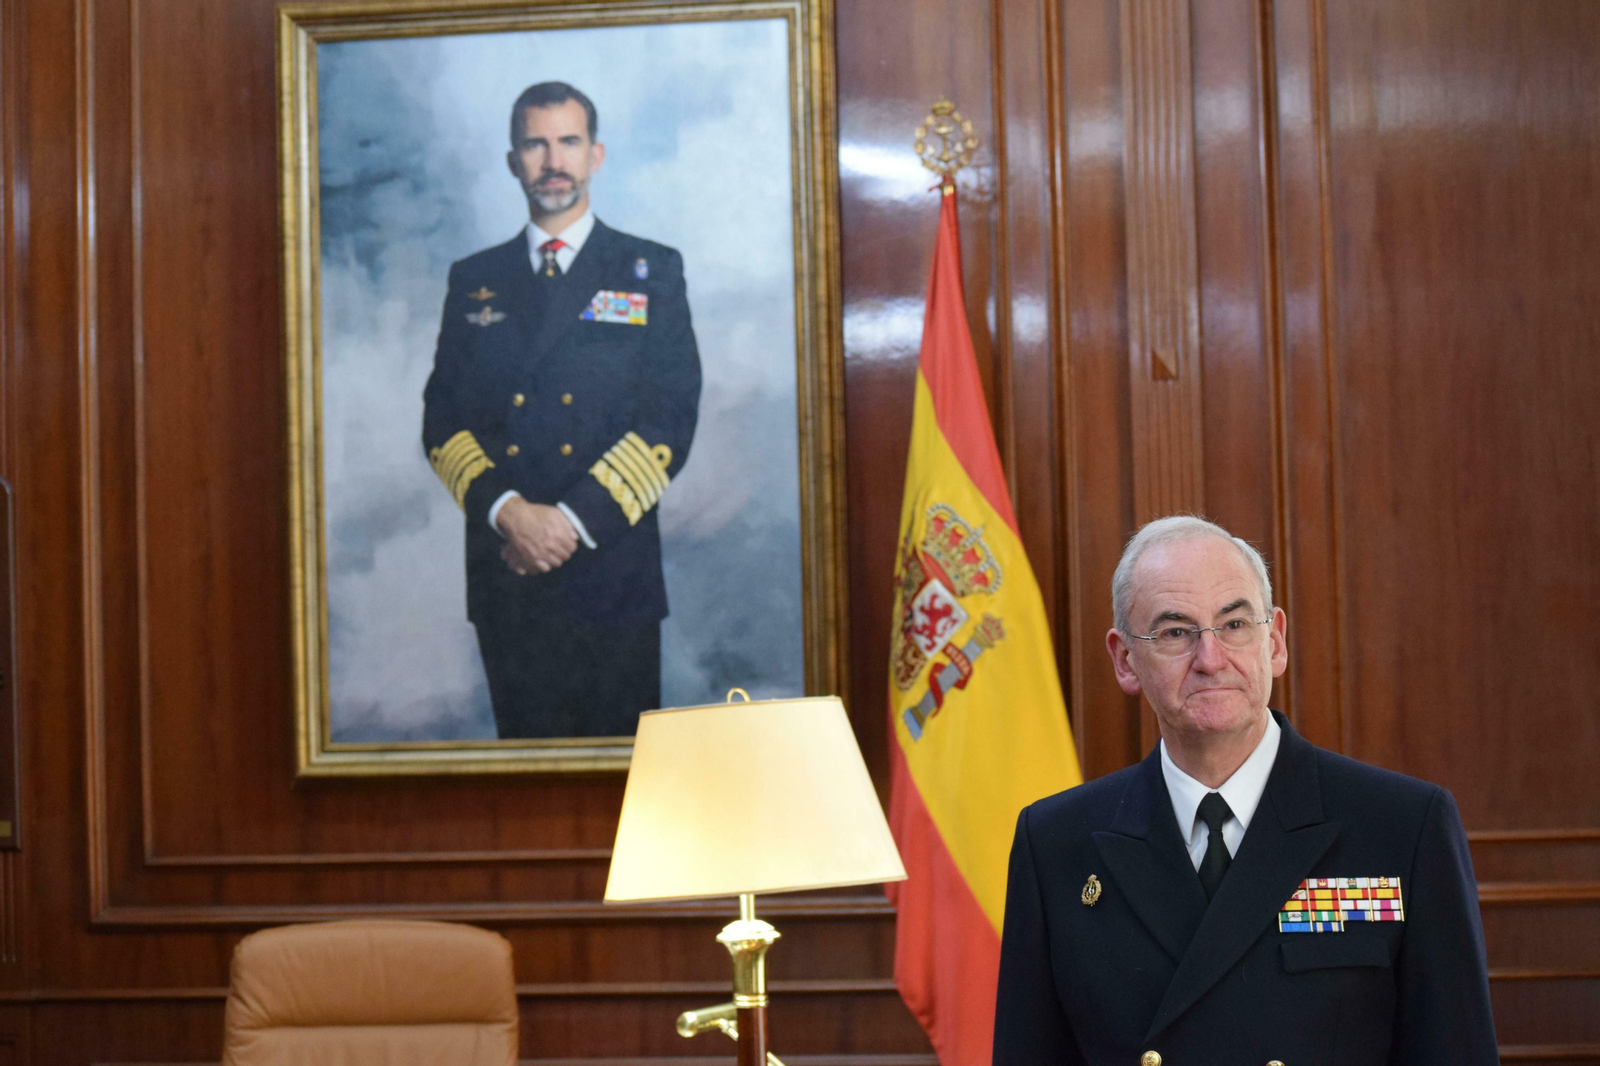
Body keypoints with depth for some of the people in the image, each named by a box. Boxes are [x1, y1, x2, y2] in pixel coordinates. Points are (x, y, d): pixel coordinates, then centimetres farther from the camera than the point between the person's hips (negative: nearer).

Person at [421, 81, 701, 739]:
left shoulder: (651, 272, 6)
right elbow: (442, 419, 6)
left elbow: (670, 419, -3)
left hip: (612, 572, -2)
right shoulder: (475, 281, 13)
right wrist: (508, 512, -12)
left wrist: (575, 519, -13)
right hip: (504, 575, 2)